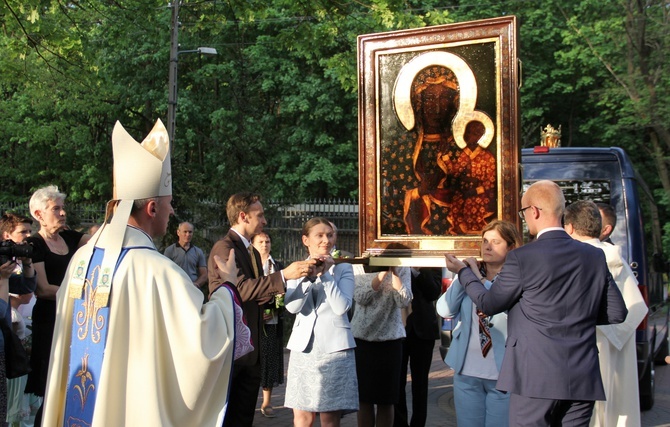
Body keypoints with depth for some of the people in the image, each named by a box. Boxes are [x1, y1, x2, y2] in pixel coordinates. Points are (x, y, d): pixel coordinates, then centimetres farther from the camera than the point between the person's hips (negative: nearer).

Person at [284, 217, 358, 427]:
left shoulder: (343, 268, 4)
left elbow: (342, 307, -11)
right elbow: (292, 307, -7)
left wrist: (326, 274, -11)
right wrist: (309, 276, -16)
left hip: (334, 347, -2)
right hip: (304, 346, 2)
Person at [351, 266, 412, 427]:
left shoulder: (402, 269, 0)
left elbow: (403, 302, -13)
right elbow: (360, 298, -14)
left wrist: (393, 272, -17)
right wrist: (383, 273, -19)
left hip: (390, 340, 0)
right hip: (361, 338, 0)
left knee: (386, 400, 6)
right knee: (364, 398, 7)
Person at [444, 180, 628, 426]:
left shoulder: (522, 258, -10)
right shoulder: (595, 256, 5)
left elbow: (489, 304, 1)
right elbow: (616, 313, 8)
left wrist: (464, 272, 17)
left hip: (536, 378, -4)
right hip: (583, 381, 5)